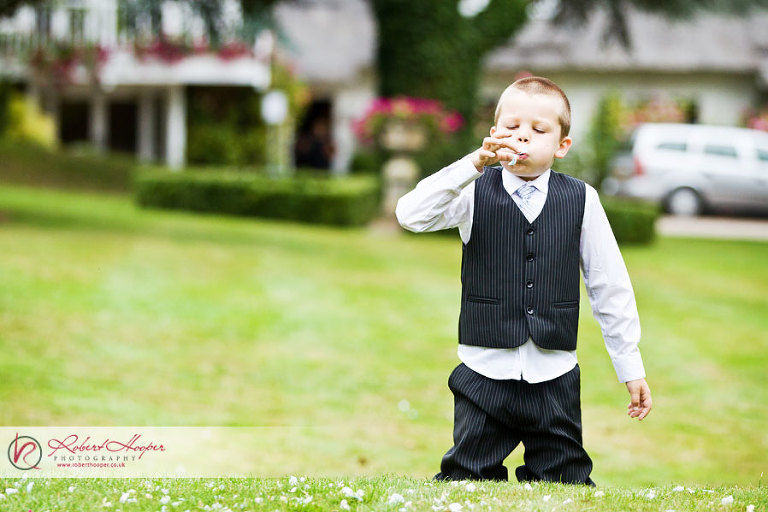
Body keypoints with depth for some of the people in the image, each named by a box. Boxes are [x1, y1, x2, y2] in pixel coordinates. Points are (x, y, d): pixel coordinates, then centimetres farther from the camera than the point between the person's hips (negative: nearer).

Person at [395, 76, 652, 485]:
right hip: (485, 372, -1)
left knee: (564, 485, 7)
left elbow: (610, 287, 5)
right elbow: (410, 215, -19)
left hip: (555, 377, 1)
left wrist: (631, 369, 6)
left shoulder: (581, 200, 0)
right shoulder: (476, 193, -2)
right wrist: (475, 163, -27)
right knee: (467, 481, 4)